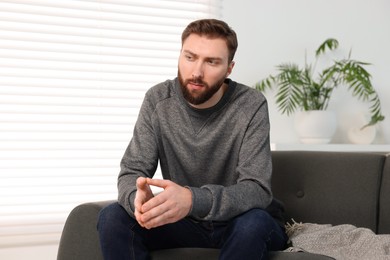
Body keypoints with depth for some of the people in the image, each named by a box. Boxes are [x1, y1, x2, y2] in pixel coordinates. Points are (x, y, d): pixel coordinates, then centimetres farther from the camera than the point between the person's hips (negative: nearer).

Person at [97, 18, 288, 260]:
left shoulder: (251, 106, -19)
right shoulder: (158, 100, -9)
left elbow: (256, 191, -27)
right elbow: (131, 172, -12)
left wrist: (192, 199, -47)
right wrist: (139, 198, -39)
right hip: (183, 220, 3)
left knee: (253, 223, -37)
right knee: (112, 218, -21)